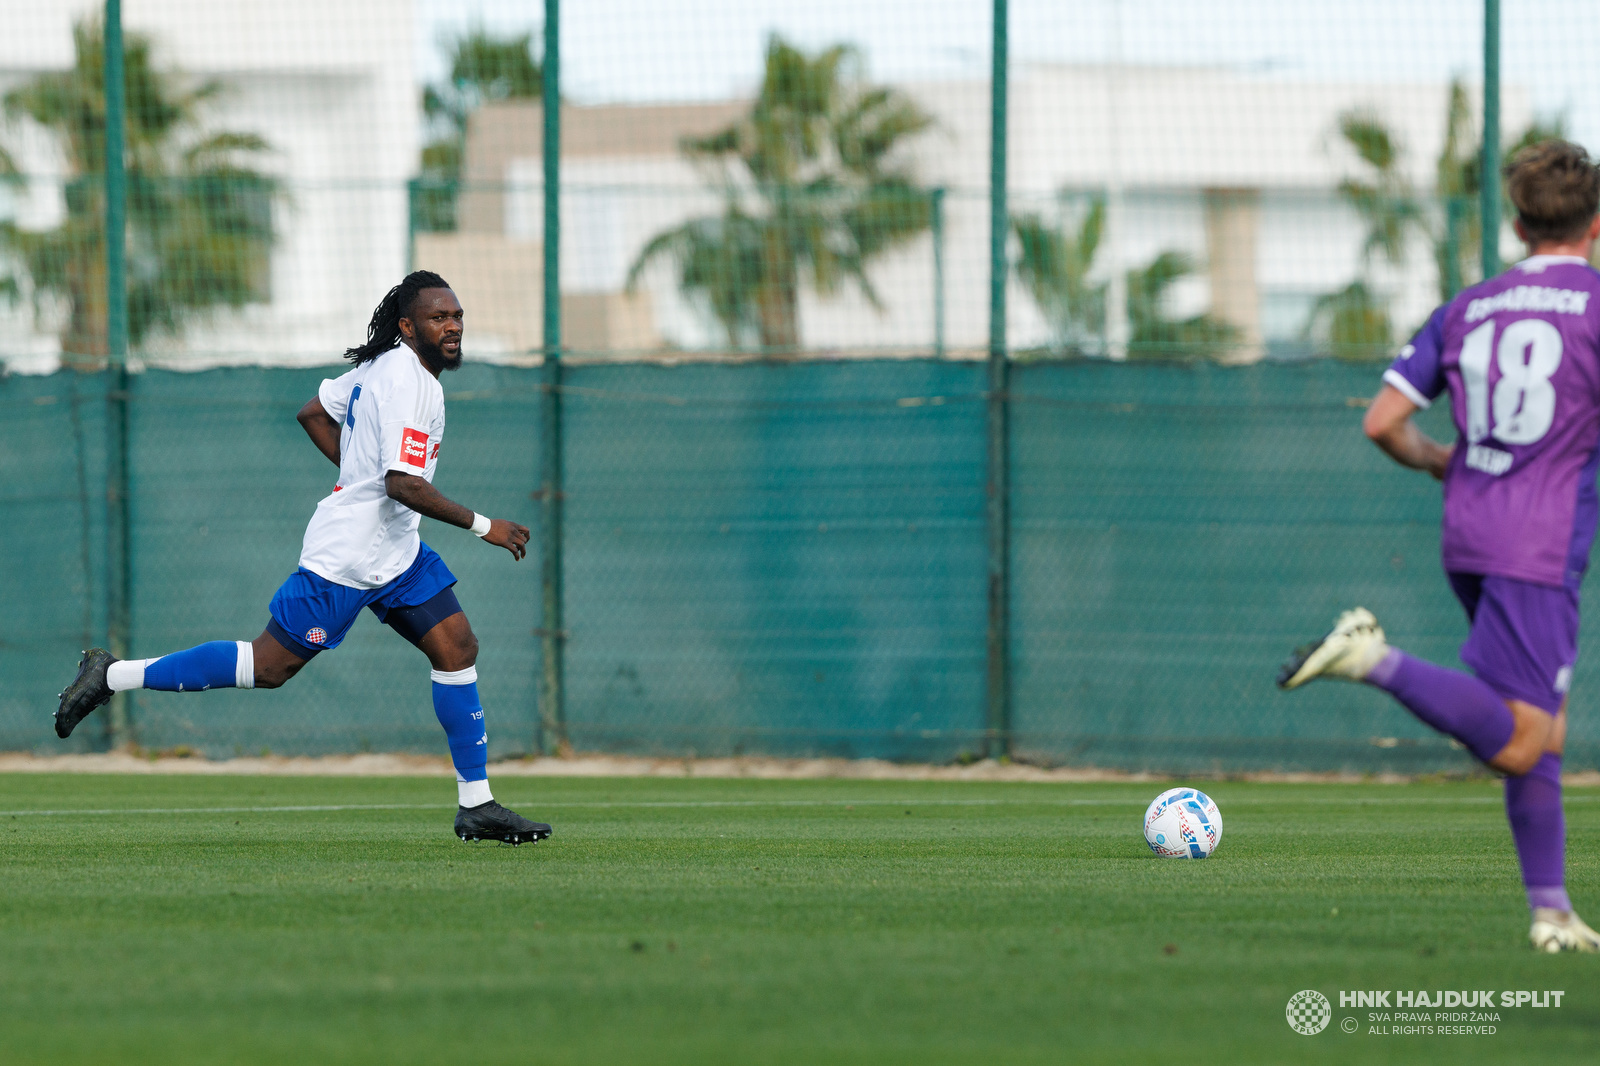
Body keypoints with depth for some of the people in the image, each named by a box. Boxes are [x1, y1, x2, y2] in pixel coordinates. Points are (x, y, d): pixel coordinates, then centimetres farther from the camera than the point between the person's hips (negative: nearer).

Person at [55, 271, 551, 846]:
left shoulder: (386, 366, 10)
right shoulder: (407, 383, -20)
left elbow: (312, 412, 21)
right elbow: (403, 485, -28)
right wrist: (481, 525, -22)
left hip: (396, 551, 10)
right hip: (345, 557, -10)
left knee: (457, 647, 2)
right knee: (270, 665, -5)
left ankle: (476, 804, 6)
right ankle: (113, 675, 5)